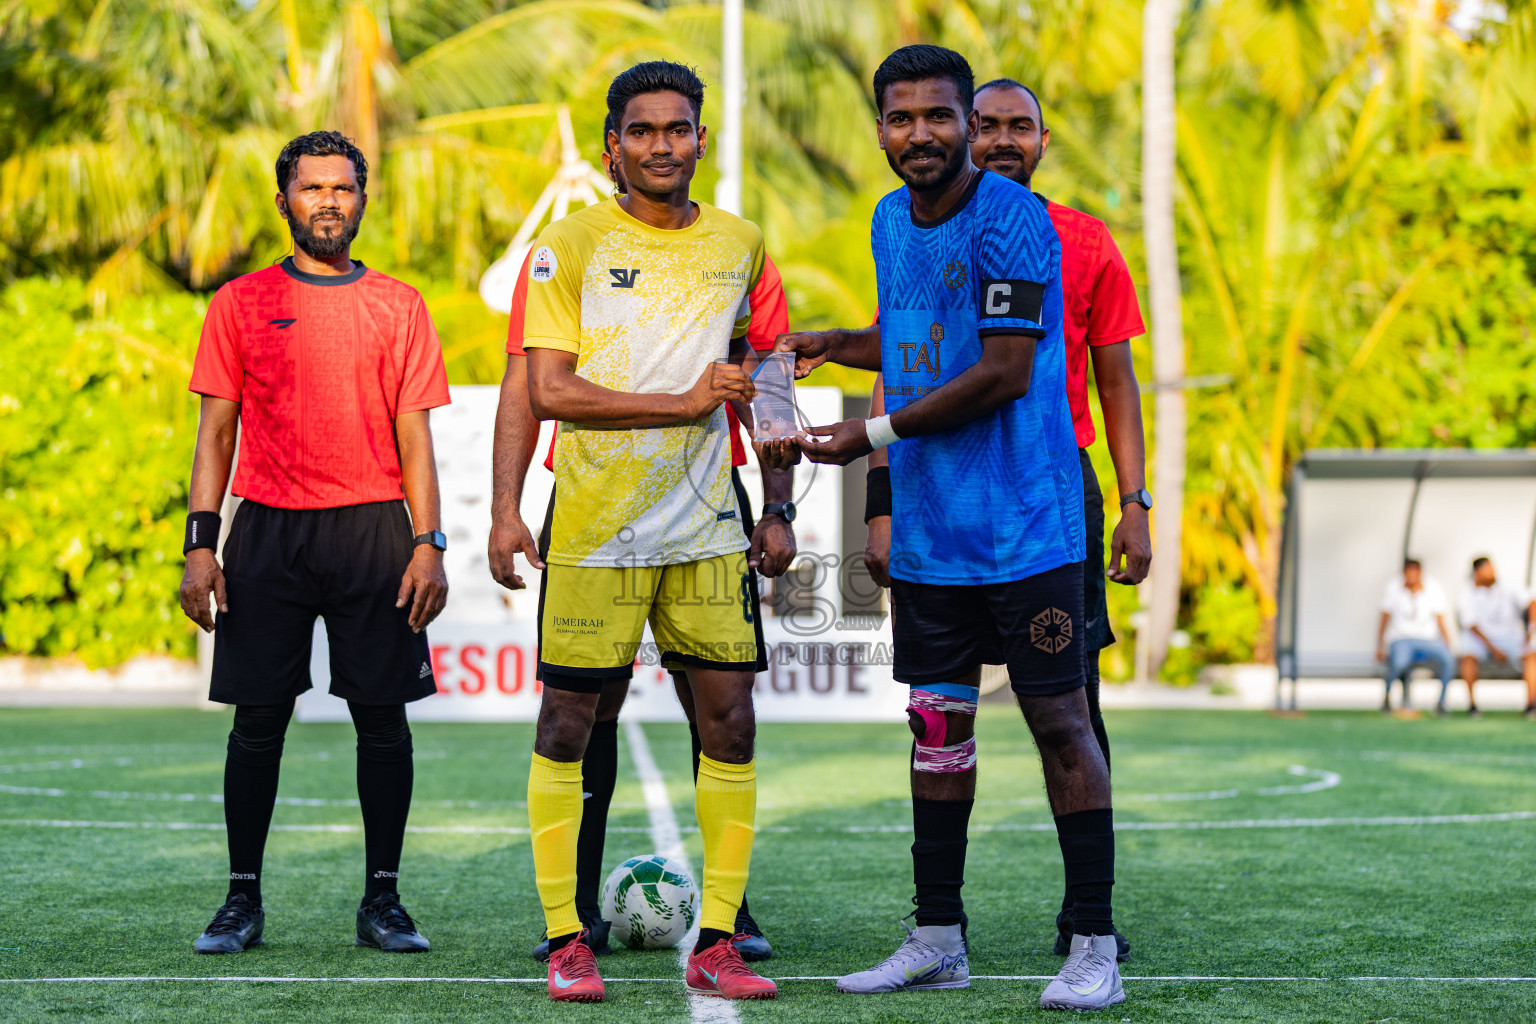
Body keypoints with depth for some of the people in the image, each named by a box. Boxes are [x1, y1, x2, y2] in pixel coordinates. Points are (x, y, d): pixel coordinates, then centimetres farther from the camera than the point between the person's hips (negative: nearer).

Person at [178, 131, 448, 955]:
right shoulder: (242, 303, 8)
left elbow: (414, 435, 6)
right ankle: (242, 899, 10)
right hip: (268, 530, 0)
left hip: (374, 530, 0)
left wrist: (427, 543, -4)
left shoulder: (399, 307, 8)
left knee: (383, 717, -1)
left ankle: (381, 901, 8)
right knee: (258, 719, 1)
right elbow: (217, 429, 7)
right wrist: (200, 544, -2)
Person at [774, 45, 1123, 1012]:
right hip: (928, 528, 8)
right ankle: (937, 938, 19)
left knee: (1059, 721, -5)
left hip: (1024, 524, -7)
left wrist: (876, 433, -13)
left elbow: (1003, 372, -17)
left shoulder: (1010, 221, -14)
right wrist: (835, 344, 11)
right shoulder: (891, 222, 12)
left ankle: (1095, 948, 0)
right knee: (938, 722, 10)